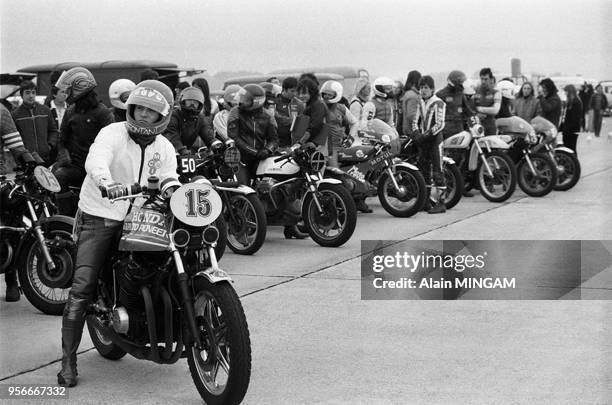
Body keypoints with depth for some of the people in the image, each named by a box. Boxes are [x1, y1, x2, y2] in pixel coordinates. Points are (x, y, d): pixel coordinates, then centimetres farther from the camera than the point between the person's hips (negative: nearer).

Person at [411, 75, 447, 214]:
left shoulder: (438, 103, -6)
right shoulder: (420, 103, 14)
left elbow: (440, 124, -13)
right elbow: (415, 121, 12)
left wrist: (427, 135, -21)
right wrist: (416, 134, -7)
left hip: (434, 139, -7)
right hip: (422, 140, 7)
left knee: (437, 172, -8)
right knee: (423, 170, 10)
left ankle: (441, 202, -9)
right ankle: (426, 201, 18)